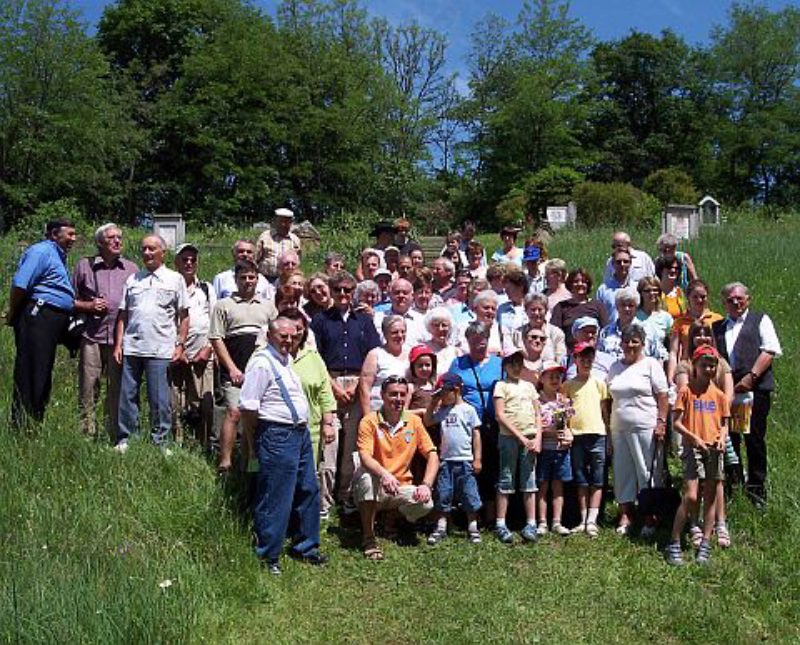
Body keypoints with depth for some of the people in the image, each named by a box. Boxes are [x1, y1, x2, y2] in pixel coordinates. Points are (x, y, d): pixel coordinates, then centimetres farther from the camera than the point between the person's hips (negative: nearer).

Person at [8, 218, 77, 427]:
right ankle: (22, 427, -5)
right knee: (31, 374, -8)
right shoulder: (41, 251, -8)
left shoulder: (57, 255, 23)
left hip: (53, 322, 10)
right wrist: (12, 315, -9)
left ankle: (35, 424, 18)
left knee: (43, 377, 12)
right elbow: (20, 284, -18)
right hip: (38, 317, -10)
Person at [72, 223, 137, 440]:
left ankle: (116, 437, 11)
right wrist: (88, 306, -6)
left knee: (117, 390, 4)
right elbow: (70, 300, 11)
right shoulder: (84, 265, 10)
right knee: (89, 388, 1)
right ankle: (87, 435, 8)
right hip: (92, 336, -1)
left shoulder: (131, 269, 13)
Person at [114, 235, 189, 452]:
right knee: (127, 396, 6)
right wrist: (118, 344, 6)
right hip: (131, 347, 3)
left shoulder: (175, 279, 8)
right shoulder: (133, 279, 16)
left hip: (160, 350, -3)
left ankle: (161, 443, 9)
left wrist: (180, 345, -3)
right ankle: (125, 440, 16)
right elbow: (123, 315, 15)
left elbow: (184, 317, 6)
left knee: (159, 400, 0)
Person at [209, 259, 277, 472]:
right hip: (235, 371, -3)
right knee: (234, 412, -14)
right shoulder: (224, 305, 7)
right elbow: (216, 339, 1)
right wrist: (232, 368, -7)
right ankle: (225, 462, -12)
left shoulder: (268, 306, 17)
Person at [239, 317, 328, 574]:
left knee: (308, 492, 16)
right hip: (277, 437, -10)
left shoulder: (288, 360, 14)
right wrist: (255, 443, -9)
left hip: (301, 434, 10)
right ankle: (267, 556, 11)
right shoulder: (262, 363, -15)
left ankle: (305, 547, 31)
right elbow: (248, 407, -18)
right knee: (275, 500, -2)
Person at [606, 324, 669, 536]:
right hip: (619, 429, 5)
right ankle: (625, 514, 13)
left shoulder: (651, 364, 0)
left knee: (646, 472, -1)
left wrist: (661, 422, -13)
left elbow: (662, 397, -4)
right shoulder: (615, 367, 15)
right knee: (623, 471, 6)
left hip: (645, 428, -5)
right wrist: (607, 428, 9)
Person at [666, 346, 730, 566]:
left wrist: (722, 438, -8)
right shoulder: (686, 391, 1)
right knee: (690, 497, -12)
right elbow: (676, 422, -3)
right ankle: (674, 544, -4)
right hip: (692, 448, -4)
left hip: (713, 449, 4)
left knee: (710, 498, 7)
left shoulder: (719, 395, 10)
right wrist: (694, 438, -15)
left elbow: (724, 423, 13)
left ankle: (705, 546, 15)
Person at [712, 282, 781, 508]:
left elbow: (770, 351, -2)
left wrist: (751, 377, -13)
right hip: (724, 390, 3)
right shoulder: (716, 327, 21)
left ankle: (756, 490, 9)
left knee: (755, 439, 0)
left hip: (755, 388, -3)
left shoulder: (760, 320, 10)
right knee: (728, 440, 4)